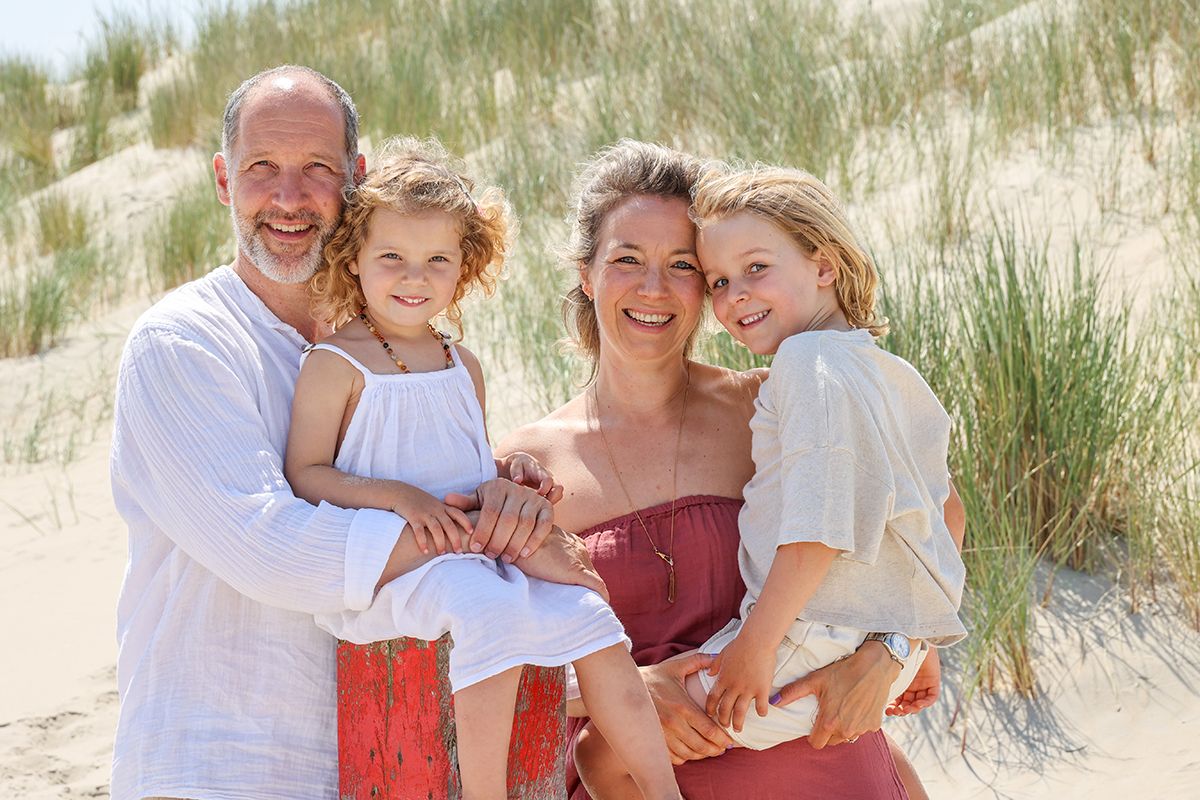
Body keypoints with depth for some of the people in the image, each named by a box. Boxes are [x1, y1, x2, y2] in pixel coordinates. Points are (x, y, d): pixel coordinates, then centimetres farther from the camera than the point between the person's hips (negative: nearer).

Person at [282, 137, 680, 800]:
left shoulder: (462, 365, 17)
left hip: (476, 553, 7)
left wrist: (511, 472, 4)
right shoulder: (334, 365, -5)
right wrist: (396, 496, -22)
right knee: (489, 606, -34)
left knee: (585, 616, -7)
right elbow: (304, 475, -9)